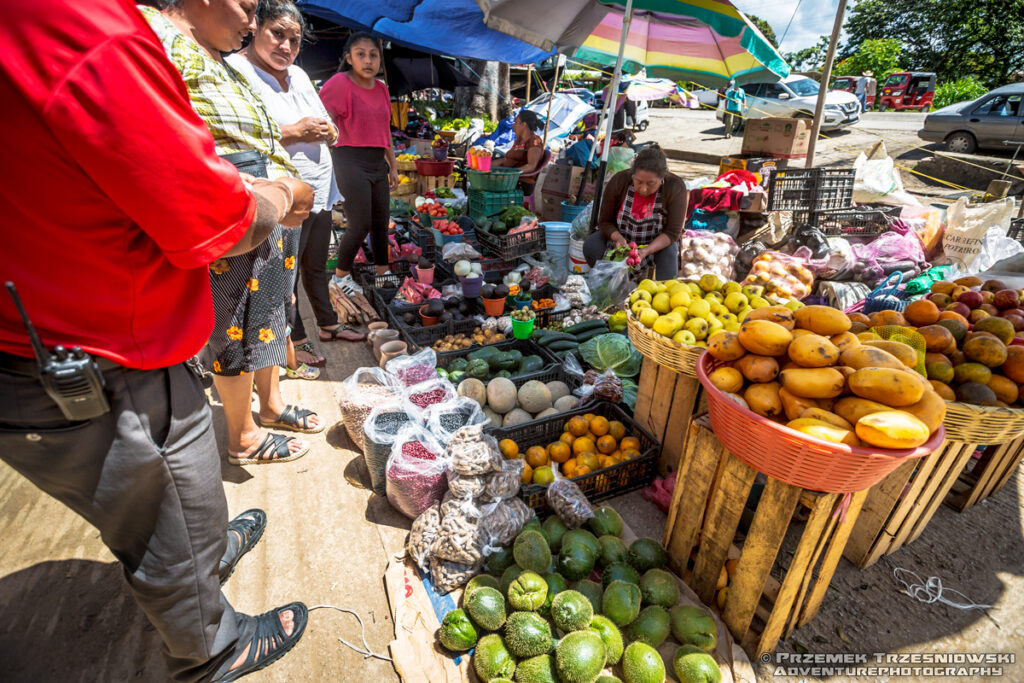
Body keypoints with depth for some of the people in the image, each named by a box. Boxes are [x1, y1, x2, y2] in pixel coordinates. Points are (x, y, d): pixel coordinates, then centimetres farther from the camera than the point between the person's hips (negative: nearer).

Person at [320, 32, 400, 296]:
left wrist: (393, 166, 20)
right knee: (361, 225, -9)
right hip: (351, 160, -7)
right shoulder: (339, 83, -7)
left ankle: (382, 272, 27)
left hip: (378, 163, 7)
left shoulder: (381, 88, 12)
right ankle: (341, 275, 11)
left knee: (381, 223, 11)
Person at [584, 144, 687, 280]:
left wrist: (645, 251, -37)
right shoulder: (619, 181, -21)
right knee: (590, 246, -24)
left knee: (668, 252, -34)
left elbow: (672, 232, -21)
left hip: (658, 242, -1)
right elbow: (605, 221, -12)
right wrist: (618, 238, -33)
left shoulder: (675, 187, -24)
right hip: (620, 236, 2)